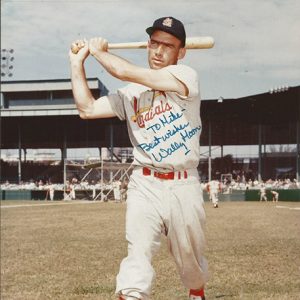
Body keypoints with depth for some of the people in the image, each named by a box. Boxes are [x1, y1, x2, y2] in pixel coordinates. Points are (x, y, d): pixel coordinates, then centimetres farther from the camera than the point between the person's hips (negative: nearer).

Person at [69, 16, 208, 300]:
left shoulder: (186, 76, -7)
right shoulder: (131, 93, 9)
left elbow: (125, 71, -15)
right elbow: (88, 109, 5)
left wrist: (99, 51, 2)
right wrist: (77, 63, 9)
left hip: (184, 186, -2)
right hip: (144, 186, 2)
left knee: (190, 258, 14)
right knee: (138, 254, -14)